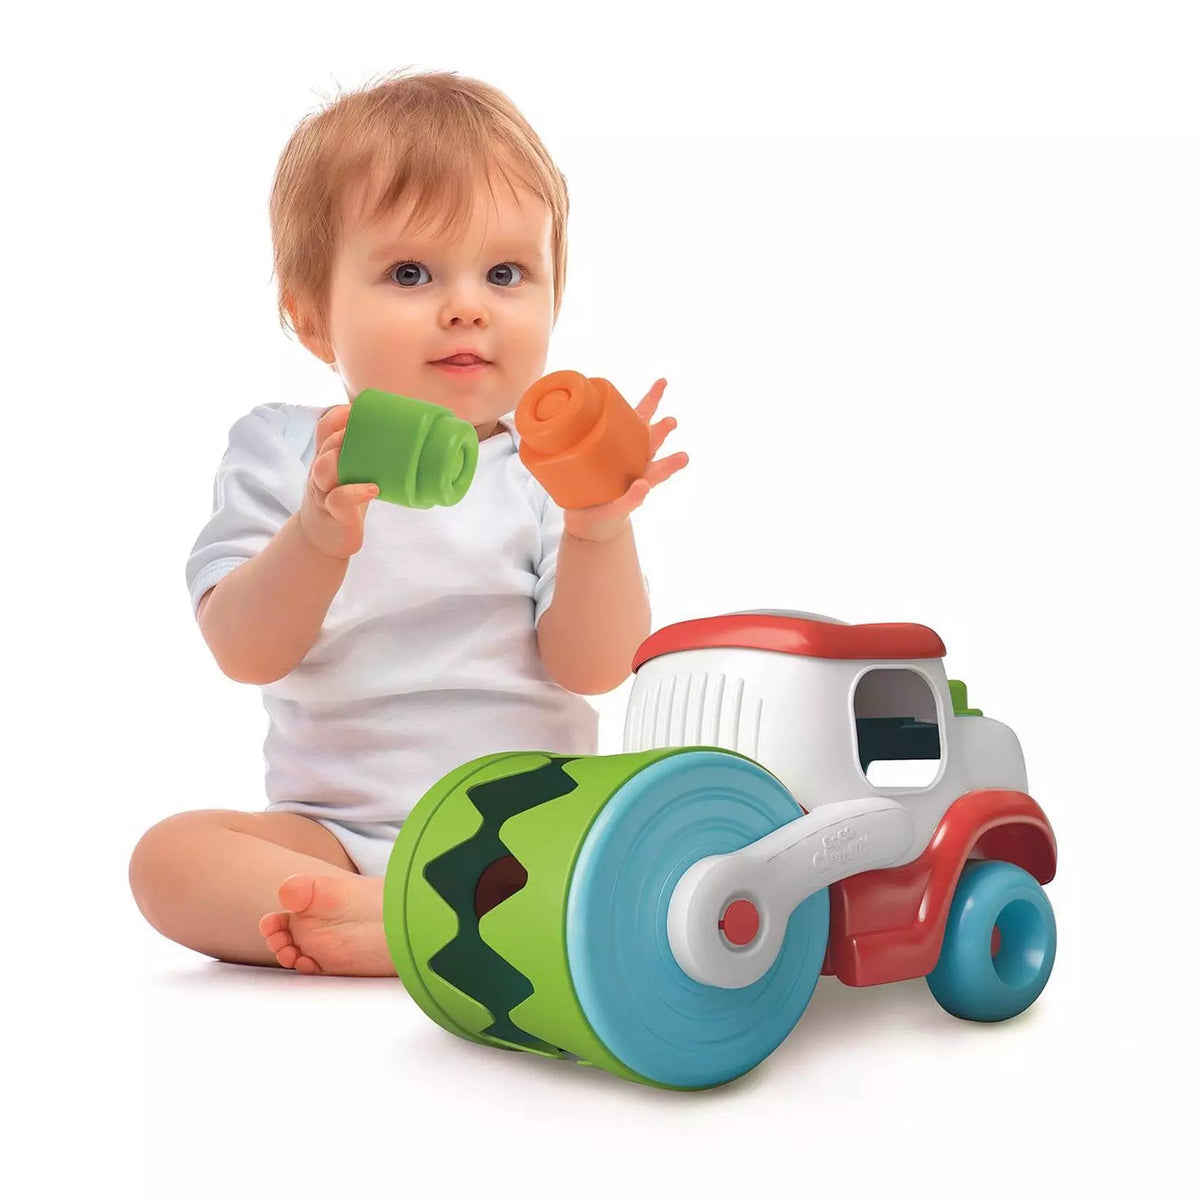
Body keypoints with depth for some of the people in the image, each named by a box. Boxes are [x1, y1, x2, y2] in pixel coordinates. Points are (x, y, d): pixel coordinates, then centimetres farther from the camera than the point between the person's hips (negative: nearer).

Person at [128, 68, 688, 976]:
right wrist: (318, 537, -29)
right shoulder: (283, 453, 2)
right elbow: (244, 655, -10)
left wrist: (599, 529, -25)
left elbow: (595, 668, -7)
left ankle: (384, 928, -30)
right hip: (333, 828, 0)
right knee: (172, 858, -22)